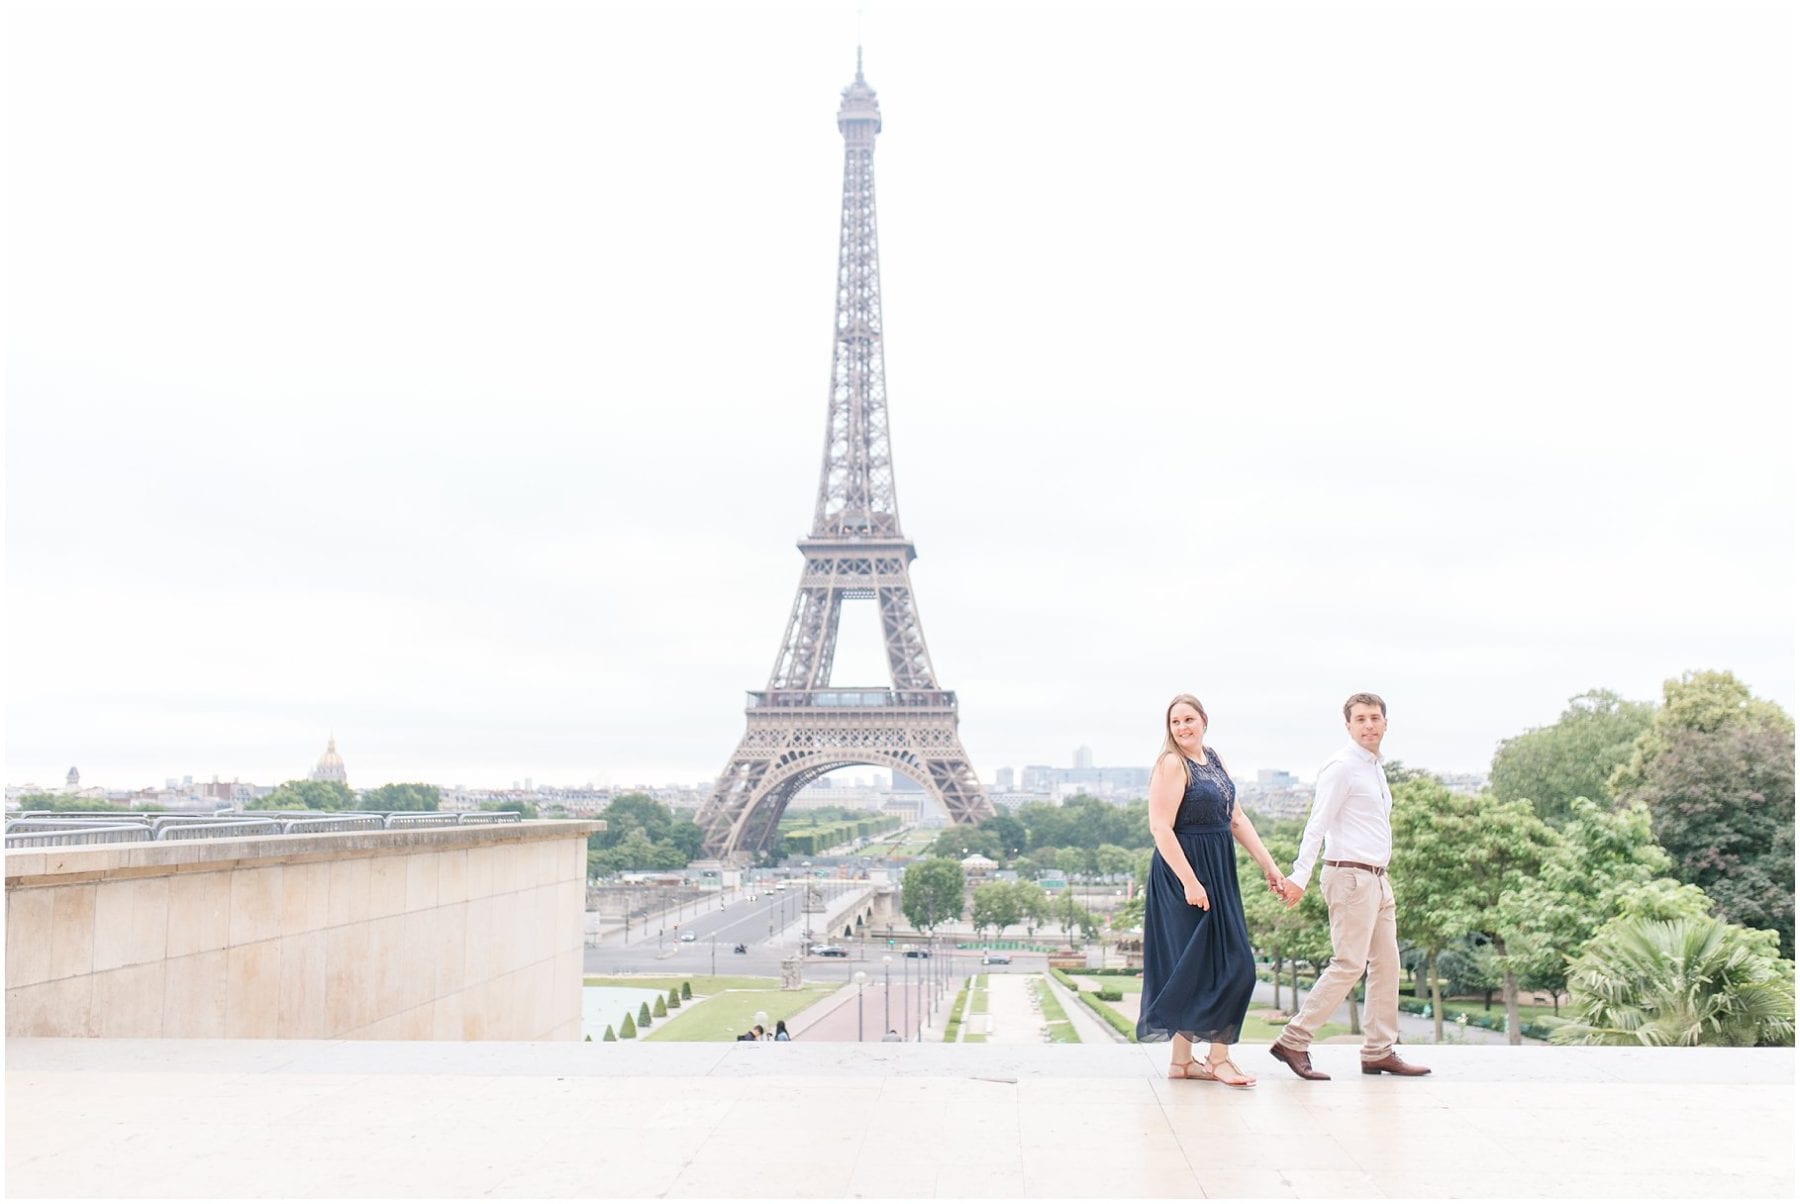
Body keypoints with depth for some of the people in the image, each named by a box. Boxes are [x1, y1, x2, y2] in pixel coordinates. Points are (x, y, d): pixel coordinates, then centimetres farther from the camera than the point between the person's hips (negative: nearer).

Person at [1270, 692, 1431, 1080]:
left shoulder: (1375, 768, 17)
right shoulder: (1341, 767, -11)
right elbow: (1318, 824, -18)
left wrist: (1380, 875, 18)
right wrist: (1300, 877, -24)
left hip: (1376, 879, 10)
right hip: (1350, 876, -10)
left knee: (1387, 964, 10)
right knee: (1349, 965, -12)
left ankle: (1379, 1052, 16)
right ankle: (1293, 1041, -8)